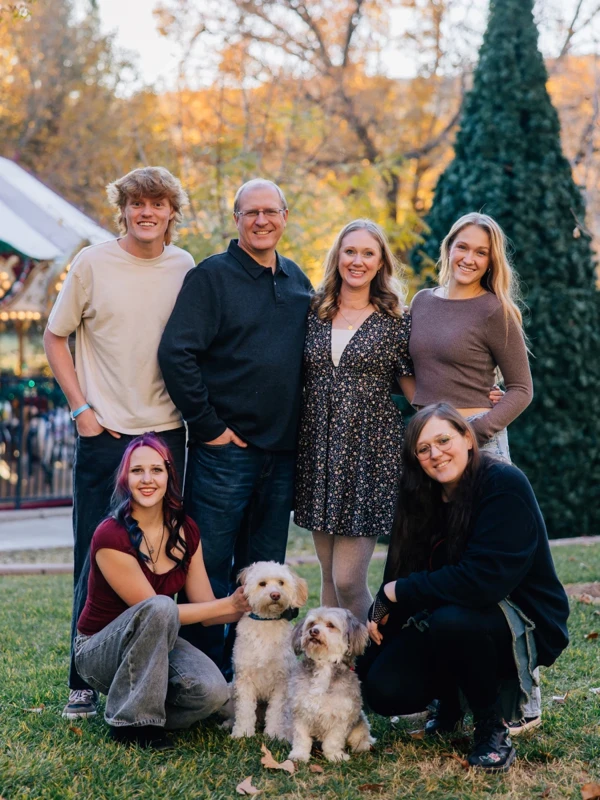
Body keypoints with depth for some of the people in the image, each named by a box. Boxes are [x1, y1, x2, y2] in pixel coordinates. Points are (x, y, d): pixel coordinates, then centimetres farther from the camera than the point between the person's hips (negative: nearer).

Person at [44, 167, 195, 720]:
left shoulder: (184, 268, 5)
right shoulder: (93, 263, -3)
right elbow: (55, 337, 3)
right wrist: (81, 408, -4)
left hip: (167, 432, 3)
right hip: (105, 435, -3)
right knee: (97, 561, 2)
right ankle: (84, 682, 13)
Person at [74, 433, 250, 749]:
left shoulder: (185, 530, -3)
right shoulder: (111, 536, -22)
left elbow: (206, 611, 1)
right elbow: (155, 609, -20)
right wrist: (230, 604, -18)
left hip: (155, 643, 5)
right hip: (99, 649, -5)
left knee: (212, 691, -27)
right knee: (159, 608, -36)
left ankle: (149, 712, 5)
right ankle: (131, 721, -20)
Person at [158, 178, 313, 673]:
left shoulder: (298, 281, 13)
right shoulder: (211, 276, -5)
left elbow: (311, 357, 21)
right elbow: (176, 353, -14)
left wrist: (297, 432, 12)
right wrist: (207, 425, -13)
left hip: (281, 452, 6)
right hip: (224, 448, -6)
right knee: (210, 569, -1)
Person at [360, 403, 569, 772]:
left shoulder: (505, 485, -19)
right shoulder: (423, 496, 3)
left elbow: (485, 579, -29)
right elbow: (401, 568, 6)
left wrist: (400, 591, -21)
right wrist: (380, 615, -13)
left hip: (523, 623, -6)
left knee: (451, 620, -37)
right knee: (383, 690, -16)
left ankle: (493, 725, -12)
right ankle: (449, 699, 19)